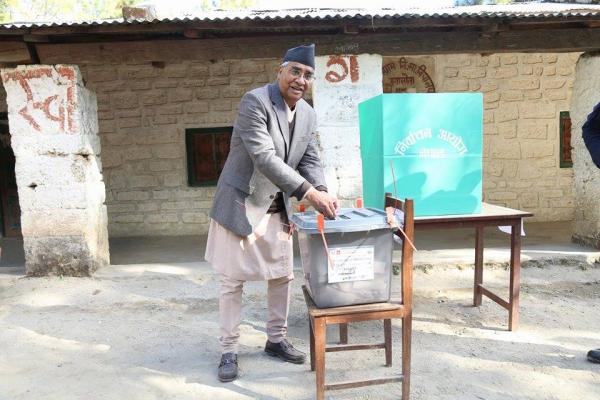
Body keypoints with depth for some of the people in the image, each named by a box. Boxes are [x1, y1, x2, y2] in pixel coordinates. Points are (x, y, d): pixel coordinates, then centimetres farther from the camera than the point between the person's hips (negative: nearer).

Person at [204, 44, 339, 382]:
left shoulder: (308, 114, 4)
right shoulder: (255, 101, -18)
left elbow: (310, 160, 6)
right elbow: (264, 157, -28)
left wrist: (322, 192, -15)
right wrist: (308, 193, -33)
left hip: (278, 208, 7)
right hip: (241, 204, -6)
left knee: (282, 276, 13)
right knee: (232, 280, 3)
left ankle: (277, 340, 31)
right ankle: (229, 350, 18)